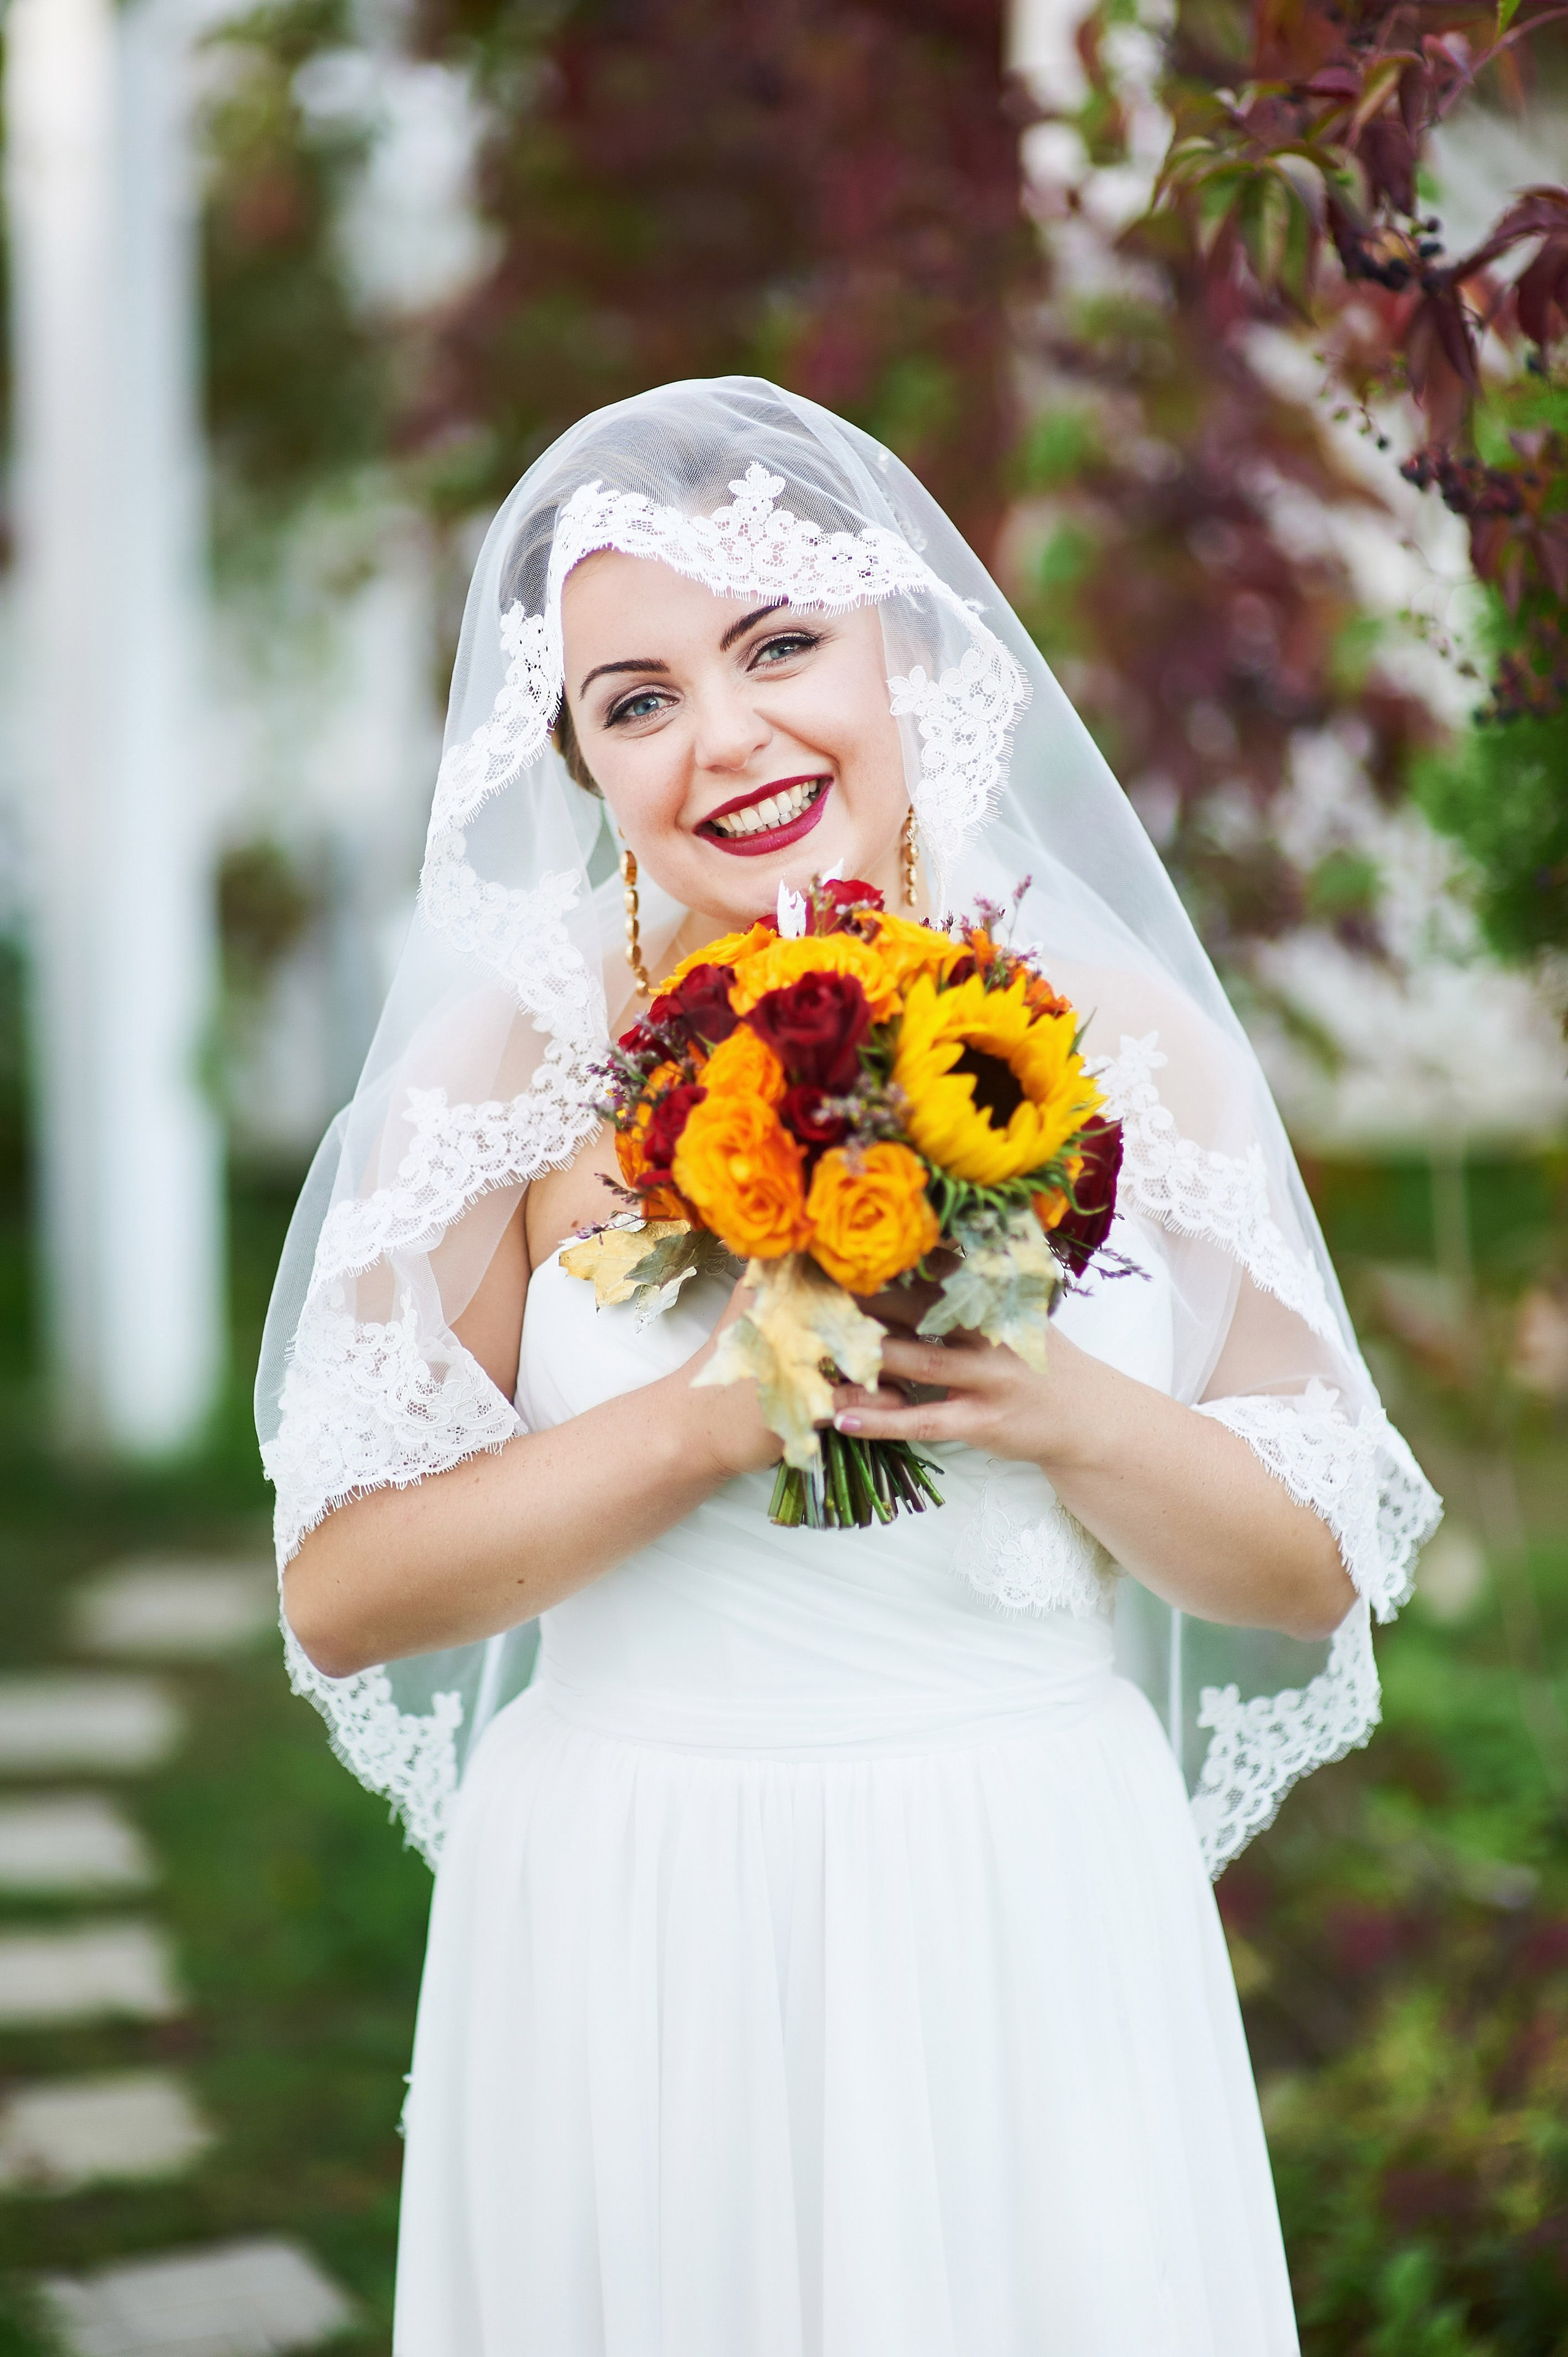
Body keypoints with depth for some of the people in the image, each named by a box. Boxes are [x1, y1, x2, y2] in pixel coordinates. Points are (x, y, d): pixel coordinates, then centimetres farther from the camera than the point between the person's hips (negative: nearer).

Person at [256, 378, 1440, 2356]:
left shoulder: (1127, 1042, 0)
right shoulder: (520, 1051, -4)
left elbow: (1317, 1579, 3)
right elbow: (340, 1595, -8)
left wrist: (1067, 1413, -15)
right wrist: (717, 1416, -19)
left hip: (1035, 1942, 1)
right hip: (634, 1952, -1)